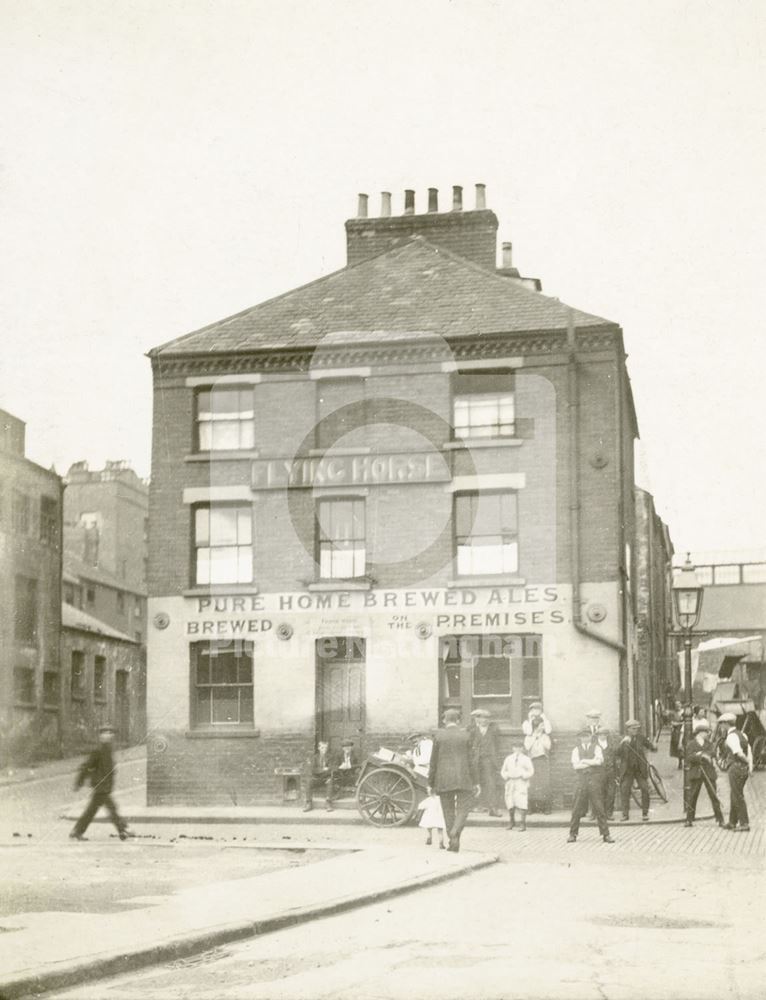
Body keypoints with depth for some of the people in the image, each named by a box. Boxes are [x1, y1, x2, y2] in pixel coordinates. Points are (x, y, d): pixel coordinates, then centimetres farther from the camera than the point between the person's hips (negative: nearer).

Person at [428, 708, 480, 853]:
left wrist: (430, 784, 6)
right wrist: (476, 782, 1)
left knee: (448, 811, 11)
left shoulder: (438, 736, -1)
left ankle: (453, 842, 11)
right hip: (463, 779, -1)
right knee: (463, 810, 3)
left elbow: (433, 761, 0)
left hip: (444, 780, 1)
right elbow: (471, 760, -2)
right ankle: (454, 834, -21)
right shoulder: (465, 736, 0)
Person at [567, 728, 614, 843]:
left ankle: (605, 834, 0)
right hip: (581, 780, 1)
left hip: (594, 780, -1)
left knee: (599, 808, -3)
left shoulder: (596, 748, 10)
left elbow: (599, 761, -9)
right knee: (577, 809, -1)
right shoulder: (576, 750, 11)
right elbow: (575, 765, -4)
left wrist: (584, 761, -9)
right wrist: (591, 762, -9)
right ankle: (573, 834, 6)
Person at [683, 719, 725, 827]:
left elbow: (710, 753, -7)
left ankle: (720, 820, 1)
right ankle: (689, 820, 3)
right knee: (692, 796, -3)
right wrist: (701, 756, -19)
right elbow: (689, 758, -8)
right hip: (696, 773, -2)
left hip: (708, 773, 2)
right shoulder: (691, 744, 6)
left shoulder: (709, 744, 14)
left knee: (714, 796, -2)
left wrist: (700, 754, -23)